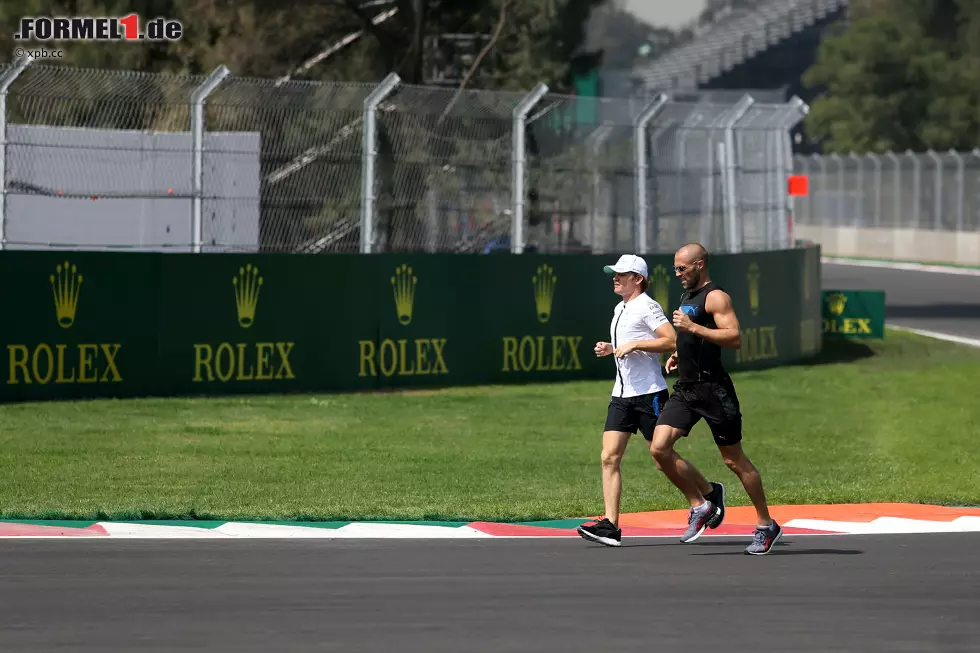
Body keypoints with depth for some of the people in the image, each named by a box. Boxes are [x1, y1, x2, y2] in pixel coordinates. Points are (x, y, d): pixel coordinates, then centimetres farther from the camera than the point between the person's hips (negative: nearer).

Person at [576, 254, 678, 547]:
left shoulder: (647, 307, -9)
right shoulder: (620, 309, 18)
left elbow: (672, 341, -18)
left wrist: (634, 345, -19)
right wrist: (611, 349, 13)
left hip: (649, 394, -8)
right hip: (622, 395, 8)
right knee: (609, 457, -5)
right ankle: (610, 526, -10)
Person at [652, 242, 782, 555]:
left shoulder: (716, 297, -10)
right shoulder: (687, 296, 18)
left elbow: (734, 338, -23)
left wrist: (693, 328, -26)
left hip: (713, 388, -8)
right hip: (685, 387, 8)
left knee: (734, 459, -1)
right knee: (659, 448, -8)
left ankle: (766, 526, 11)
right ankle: (702, 502, 7)